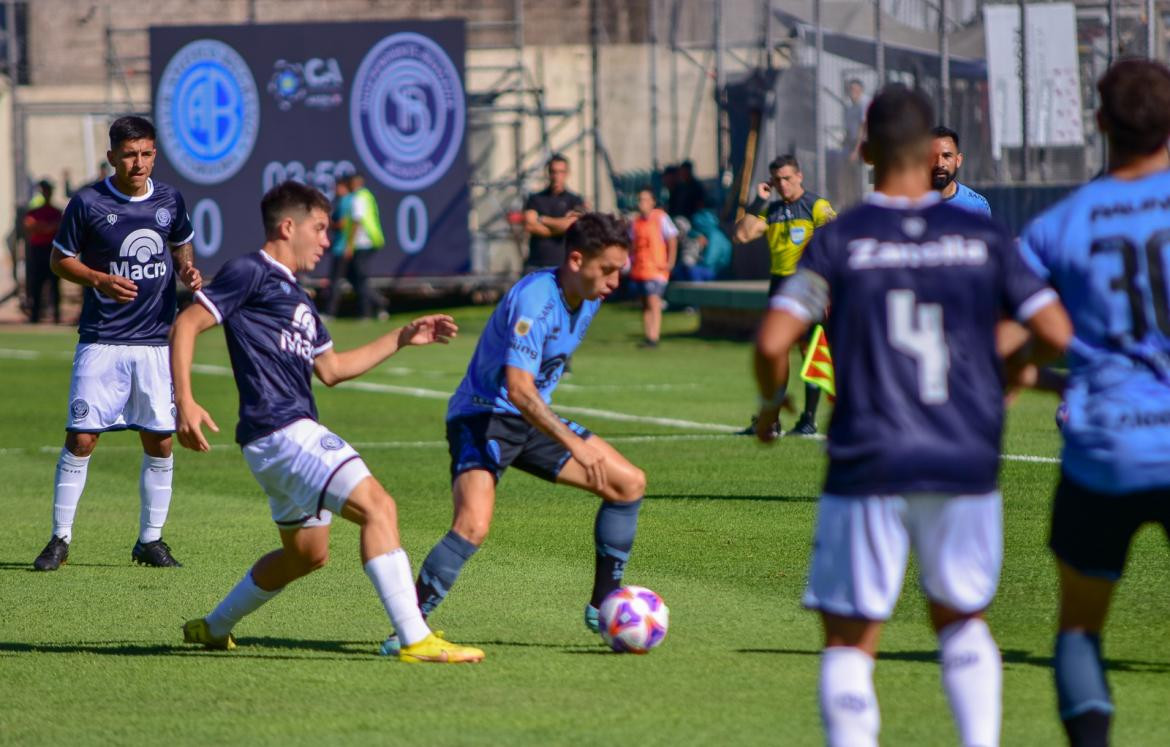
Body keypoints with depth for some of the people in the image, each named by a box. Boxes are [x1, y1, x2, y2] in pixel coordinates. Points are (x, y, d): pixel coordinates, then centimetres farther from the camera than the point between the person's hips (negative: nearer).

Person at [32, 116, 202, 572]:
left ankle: (151, 540, 16)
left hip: (157, 341, 3)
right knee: (81, 438, -6)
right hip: (101, 342, -3)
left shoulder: (169, 201, 5)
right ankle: (60, 538, 4)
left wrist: (188, 272, 0)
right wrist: (101, 280, -14)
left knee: (159, 442, 3)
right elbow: (60, 260, 2)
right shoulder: (88, 203, -6)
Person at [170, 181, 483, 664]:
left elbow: (331, 369, 31)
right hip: (279, 430, -11)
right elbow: (186, 324, -9)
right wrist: (185, 402, -19)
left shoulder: (297, 299, 24)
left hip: (297, 434, 11)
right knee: (377, 506, -19)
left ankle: (213, 628, 35)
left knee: (307, 553, 21)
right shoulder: (250, 274, -4)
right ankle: (415, 640, -25)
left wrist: (402, 339, 28)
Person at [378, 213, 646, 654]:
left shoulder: (589, 298, 2)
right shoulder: (534, 300, -26)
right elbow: (519, 390, -34)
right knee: (473, 525, -30)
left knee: (629, 484, 2)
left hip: (533, 419, 9)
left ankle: (602, 608, 13)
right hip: (482, 417, -9)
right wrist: (575, 445, -37)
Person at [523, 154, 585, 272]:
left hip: (562, 263, -2)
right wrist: (562, 223, -4)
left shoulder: (575, 201, 6)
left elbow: (573, 226, -10)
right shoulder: (535, 199, 11)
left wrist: (544, 220, -1)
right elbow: (529, 226, -4)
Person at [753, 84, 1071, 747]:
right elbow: (1059, 334, -1)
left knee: (849, 642, 6)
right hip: (968, 465, 2)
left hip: (868, 468, -2)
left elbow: (774, 342, -11)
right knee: (961, 621, 22)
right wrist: (1008, 378, 19)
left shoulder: (840, 242, -3)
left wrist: (771, 404, 9)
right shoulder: (984, 238, 2)